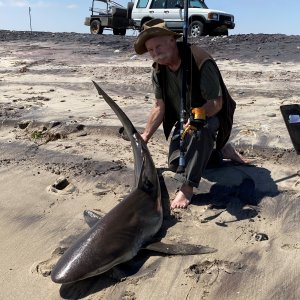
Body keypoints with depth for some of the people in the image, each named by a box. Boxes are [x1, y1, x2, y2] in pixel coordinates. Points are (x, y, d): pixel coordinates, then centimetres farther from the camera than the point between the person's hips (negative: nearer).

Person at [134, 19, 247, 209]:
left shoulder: (200, 62, -31)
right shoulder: (159, 71, -10)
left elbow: (216, 103, -30)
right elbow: (160, 107, -5)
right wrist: (145, 137, -10)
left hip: (210, 115, -7)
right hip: (184, 118, 7)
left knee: (201, 126, -41)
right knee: (175, 164, 4)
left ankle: (188, 188, -36)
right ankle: (221, 151, 24)